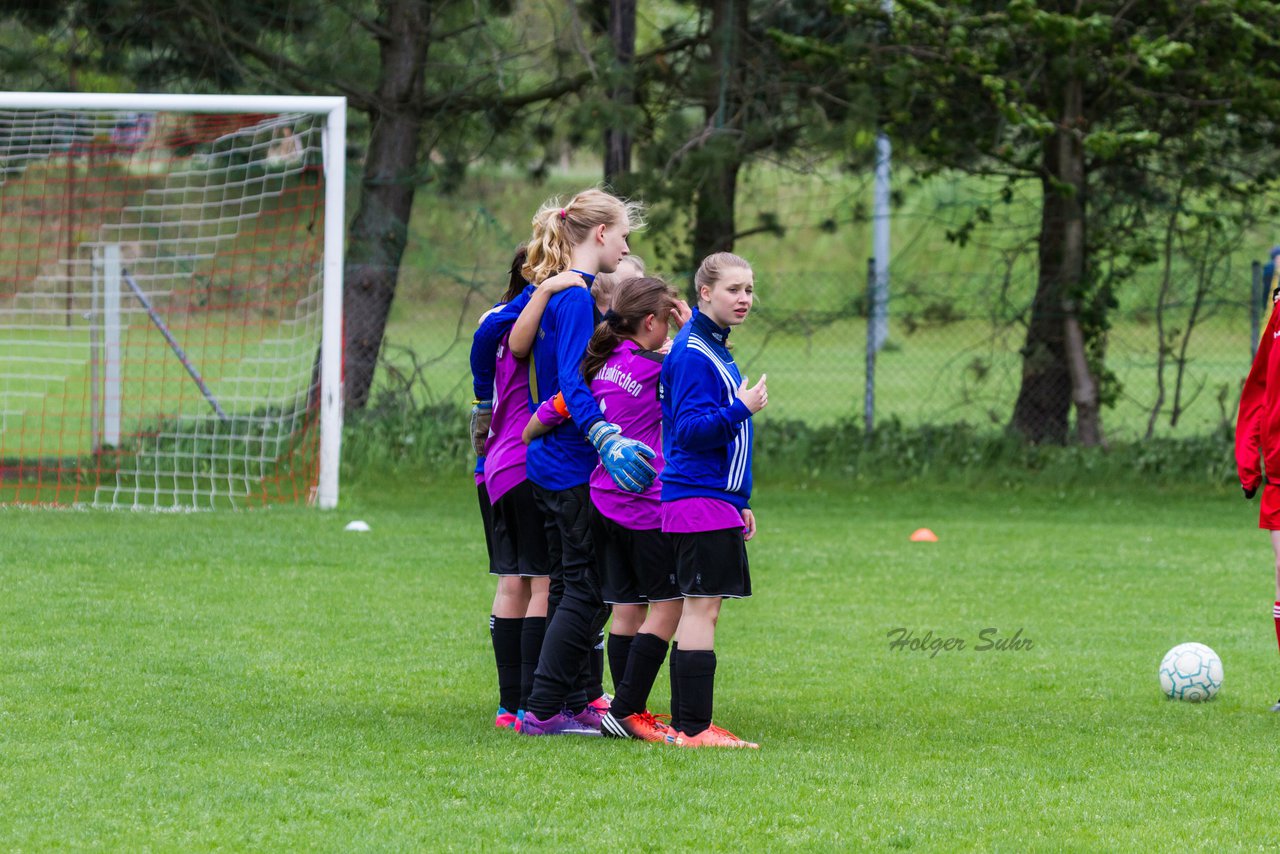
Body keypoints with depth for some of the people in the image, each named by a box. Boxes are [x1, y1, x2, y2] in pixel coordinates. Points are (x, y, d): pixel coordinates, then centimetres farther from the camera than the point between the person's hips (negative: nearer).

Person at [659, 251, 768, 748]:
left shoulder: (713, 349, 19)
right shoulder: (693, 355, -13)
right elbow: (690, 431, -19)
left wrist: (740, 502, 28)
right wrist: (741, 410, -27)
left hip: (717, 500, 10)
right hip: (701, 499, -10)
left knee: (699, 610, 10)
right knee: (702, 608, -10)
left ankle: (686, 725, 12)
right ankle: (693, 728, -12)